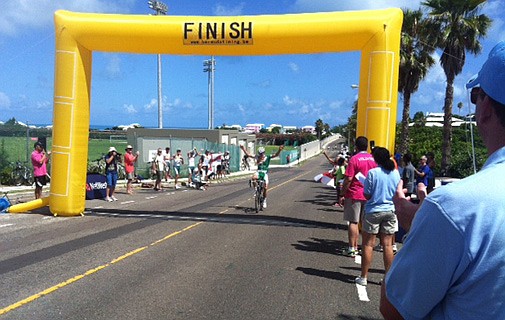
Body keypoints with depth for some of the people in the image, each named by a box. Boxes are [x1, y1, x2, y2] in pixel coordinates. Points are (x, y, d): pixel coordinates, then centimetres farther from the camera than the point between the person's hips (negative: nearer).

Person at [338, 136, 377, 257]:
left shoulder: (354, 159, -11)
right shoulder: (373, 159, 5)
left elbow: (348, 179, -15)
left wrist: (342, 195, -7)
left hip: (354, 195, -5)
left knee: (353, 222, 1)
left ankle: (352, 248, 4)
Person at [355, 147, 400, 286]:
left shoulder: (373, 173, -12)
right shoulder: (395, 173, 2)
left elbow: (367, 195, -10)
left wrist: (365, 184, 6)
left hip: (374, 211, -4)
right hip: (391, 211, 4)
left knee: (368, 244, 4)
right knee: (387, 245, 9)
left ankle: (364, 277, 8)